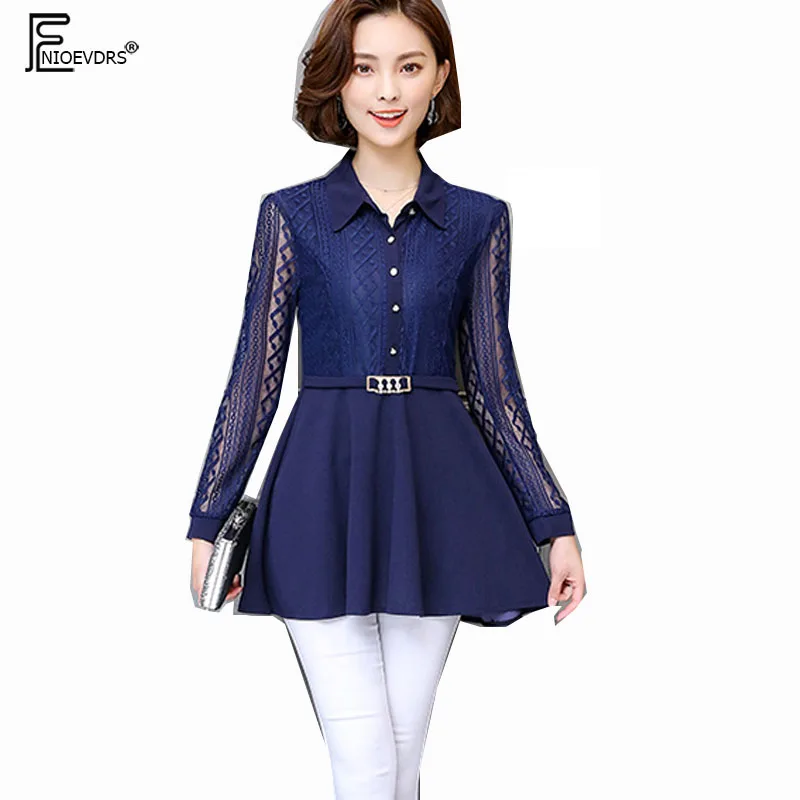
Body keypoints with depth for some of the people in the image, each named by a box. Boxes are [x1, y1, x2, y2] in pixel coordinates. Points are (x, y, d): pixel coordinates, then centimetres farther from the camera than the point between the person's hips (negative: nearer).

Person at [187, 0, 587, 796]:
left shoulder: (479, 220, 6)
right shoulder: (292, 214, 2)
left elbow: (493, 382, 7)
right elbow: (256, 374, 3)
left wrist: (556, 523, 5)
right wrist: (206, 520, 2)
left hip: (435, 498, 2)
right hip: (325, 496, -1)